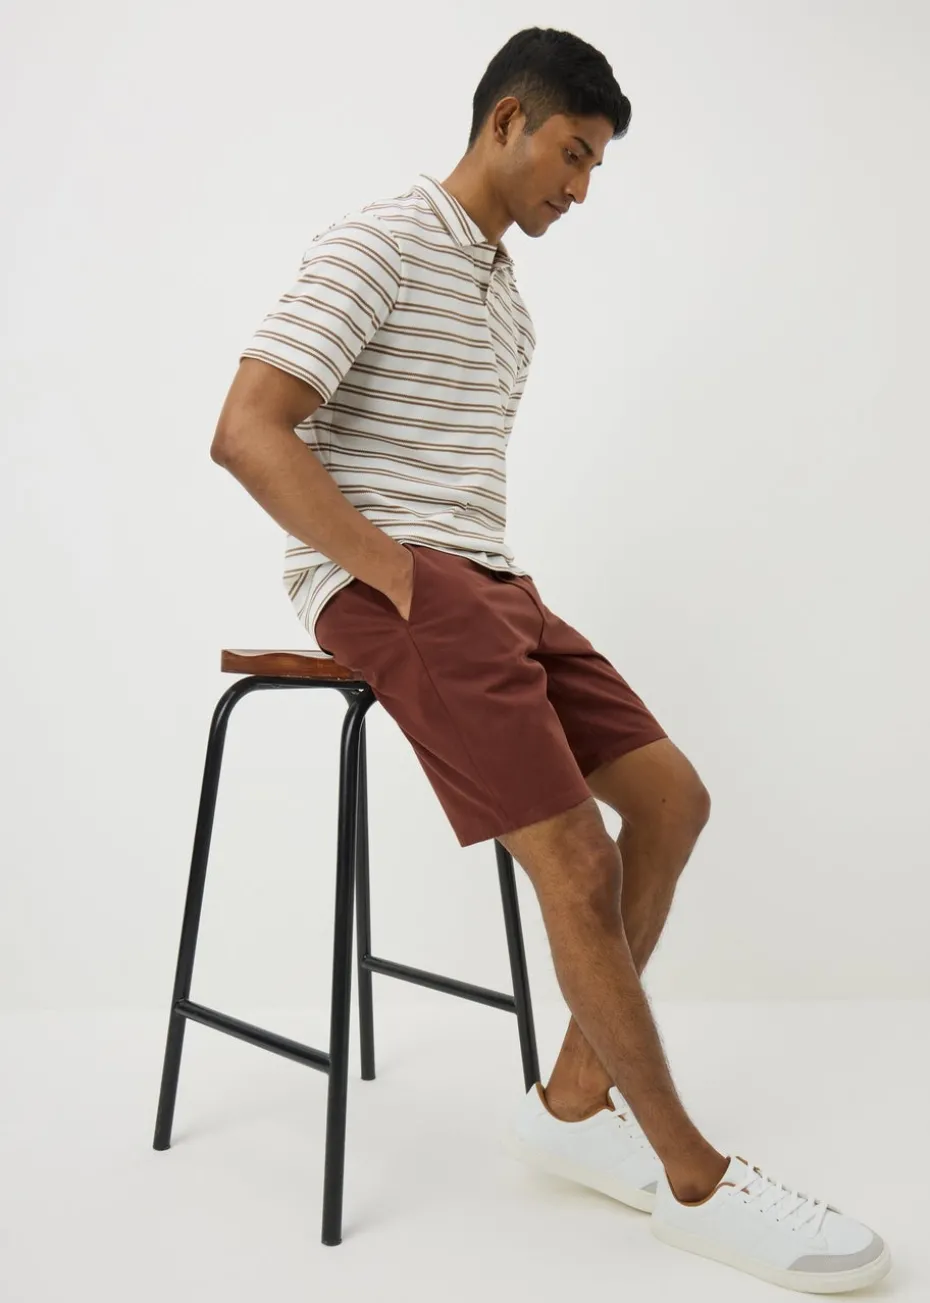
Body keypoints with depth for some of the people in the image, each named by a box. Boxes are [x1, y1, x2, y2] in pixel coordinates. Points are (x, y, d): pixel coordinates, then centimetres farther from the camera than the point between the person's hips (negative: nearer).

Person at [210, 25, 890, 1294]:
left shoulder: (506, 294, 20)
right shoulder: (380, 243, -6)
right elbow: (247, 432, -16)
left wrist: (507, 588, 8)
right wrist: (400, 577, -18)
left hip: (483, 580, 9)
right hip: (380, 579, -9)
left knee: (670, 795, 2)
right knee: (580, 864, -17)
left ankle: (575, 1100, 10)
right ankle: (692, 1174, -1)